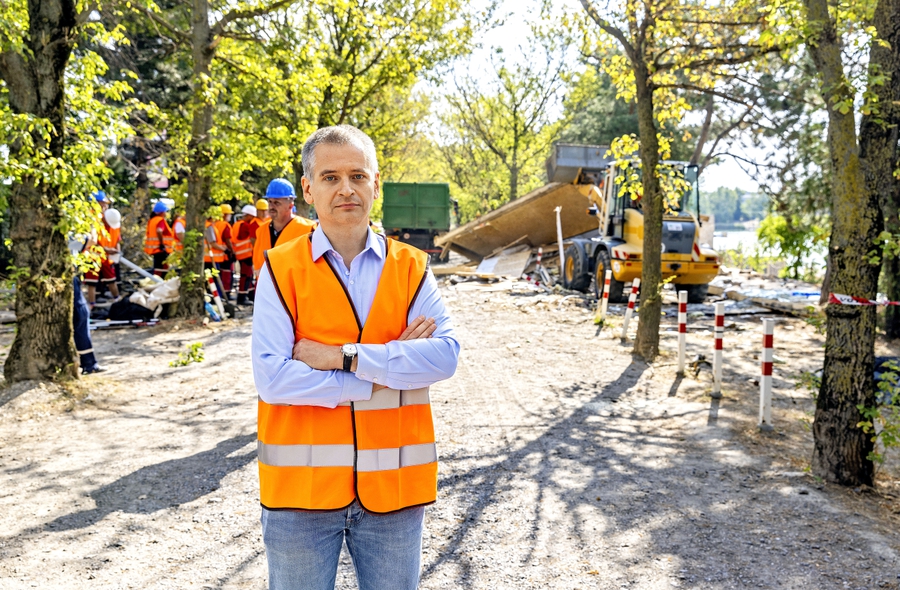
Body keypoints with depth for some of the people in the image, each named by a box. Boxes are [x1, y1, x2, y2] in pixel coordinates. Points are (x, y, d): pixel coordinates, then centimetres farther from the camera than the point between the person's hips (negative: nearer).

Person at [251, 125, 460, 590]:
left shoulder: (411, 268, 1)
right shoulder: (281, 267, -5)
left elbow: (445, 355, -12)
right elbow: (270, 377, -15)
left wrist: (344, 356, -19)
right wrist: (386, 372, -15)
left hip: (392, 485, 2)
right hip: (302, 485, -1)